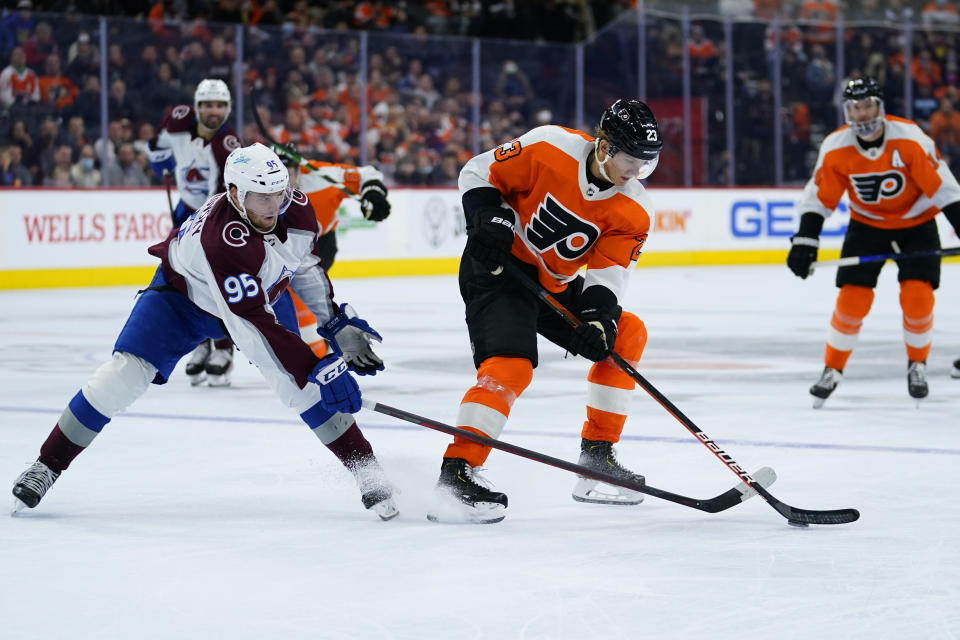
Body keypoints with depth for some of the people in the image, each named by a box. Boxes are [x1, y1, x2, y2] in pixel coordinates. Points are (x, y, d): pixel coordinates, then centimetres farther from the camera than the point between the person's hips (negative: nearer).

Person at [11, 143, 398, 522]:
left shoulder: (296, 209, -23)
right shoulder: (222, 239, -43)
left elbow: (305, 267, 0)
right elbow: (252, 325, -44)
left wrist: (338, 324, -6)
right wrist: (316, 370, -44)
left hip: (263, 293, 5)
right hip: (182, 292, -4)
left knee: (304, 381, -15)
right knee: (126, 371, -15)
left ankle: (365, 468, -4)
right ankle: (47, 466, -2)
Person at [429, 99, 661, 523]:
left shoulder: (633, 211, -7)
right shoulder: (550, 148, -19)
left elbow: (607, 273, -9)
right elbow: (479, 172, -8)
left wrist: (599, 316, -27)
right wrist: (488, 219, -22)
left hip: (554, 286, 7)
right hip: (496, 268, -7)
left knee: (626, 334, 7)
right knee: (511, 365, -26)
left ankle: (596, 458, 12)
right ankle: (456, 474, -30)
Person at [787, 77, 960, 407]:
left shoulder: (909, 138, -26)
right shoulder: (835, 148, -18)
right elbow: (818, 199, -9)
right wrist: (805, 243, -16)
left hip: (916, 223, -2)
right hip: (866, 225, 2)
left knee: (917, 296, -14)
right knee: (852, 298, -8)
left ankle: (917, 365, 11)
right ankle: (832, 369, 10)